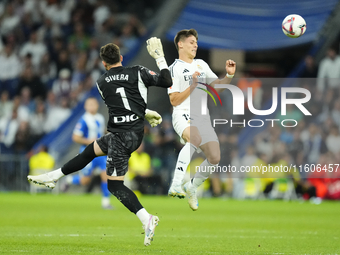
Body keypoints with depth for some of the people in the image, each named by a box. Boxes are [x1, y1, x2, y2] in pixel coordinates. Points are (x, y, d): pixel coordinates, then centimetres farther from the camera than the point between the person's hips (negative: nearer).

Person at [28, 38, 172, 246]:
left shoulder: (102, 83, 2)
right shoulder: (138, 73, 0)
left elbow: (124, 103, 12)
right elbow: (167, 81, -5)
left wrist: (146, 113, 21)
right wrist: (159, 57, 5)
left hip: (121, 135, -5)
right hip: (136, 131, 5)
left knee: (115, 184, -2)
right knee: (90, 150, 23)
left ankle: (147, 220, -16)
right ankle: (53, 177, 36)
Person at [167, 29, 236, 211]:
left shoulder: (201, 65, 20)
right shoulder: (175, 68, 0)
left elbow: (217, 87, 21)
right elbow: (174, 100, -7)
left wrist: (229, 75, 4)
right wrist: (193, 85, -15)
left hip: (202, 118, 7)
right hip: (183, 115, -7)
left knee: (214, 158, -5)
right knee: (195, 138, -38)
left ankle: (191, 188, 18)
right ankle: (176, 185, -41)